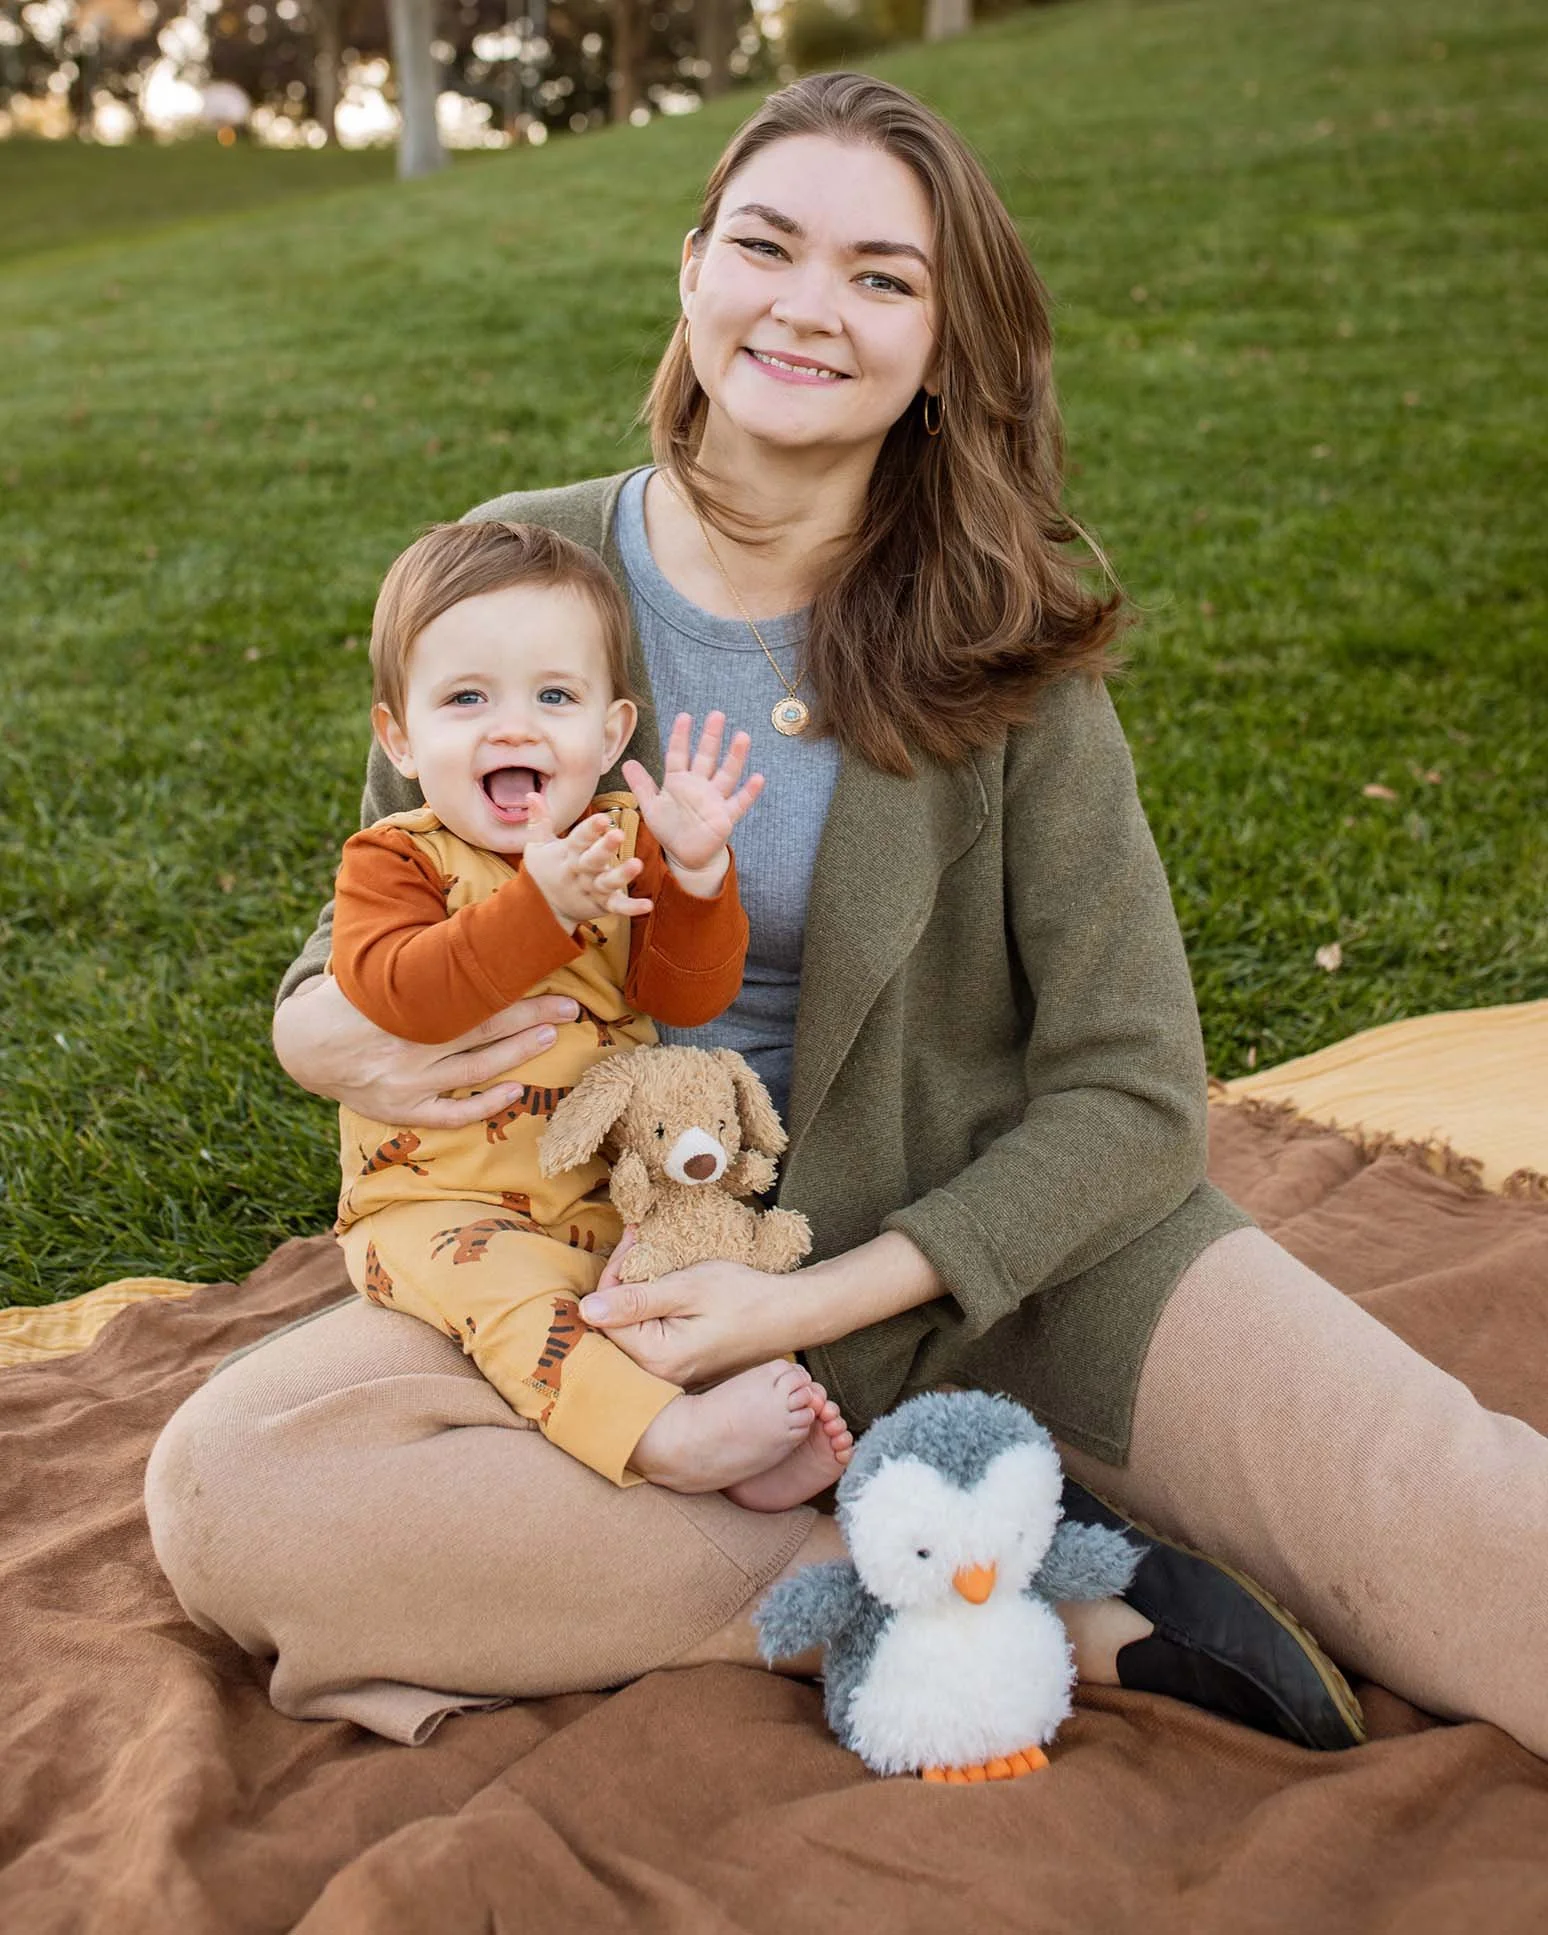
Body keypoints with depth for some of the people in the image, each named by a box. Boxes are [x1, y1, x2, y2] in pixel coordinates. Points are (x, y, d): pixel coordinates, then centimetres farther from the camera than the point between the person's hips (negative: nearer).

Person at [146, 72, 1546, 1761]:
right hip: (632, 1273, 4)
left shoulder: (999, 641, -7)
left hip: (995, 1240, -3)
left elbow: (1128, 1094, -9)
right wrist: (331, 1033, -17)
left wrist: (816, 1301, -20)